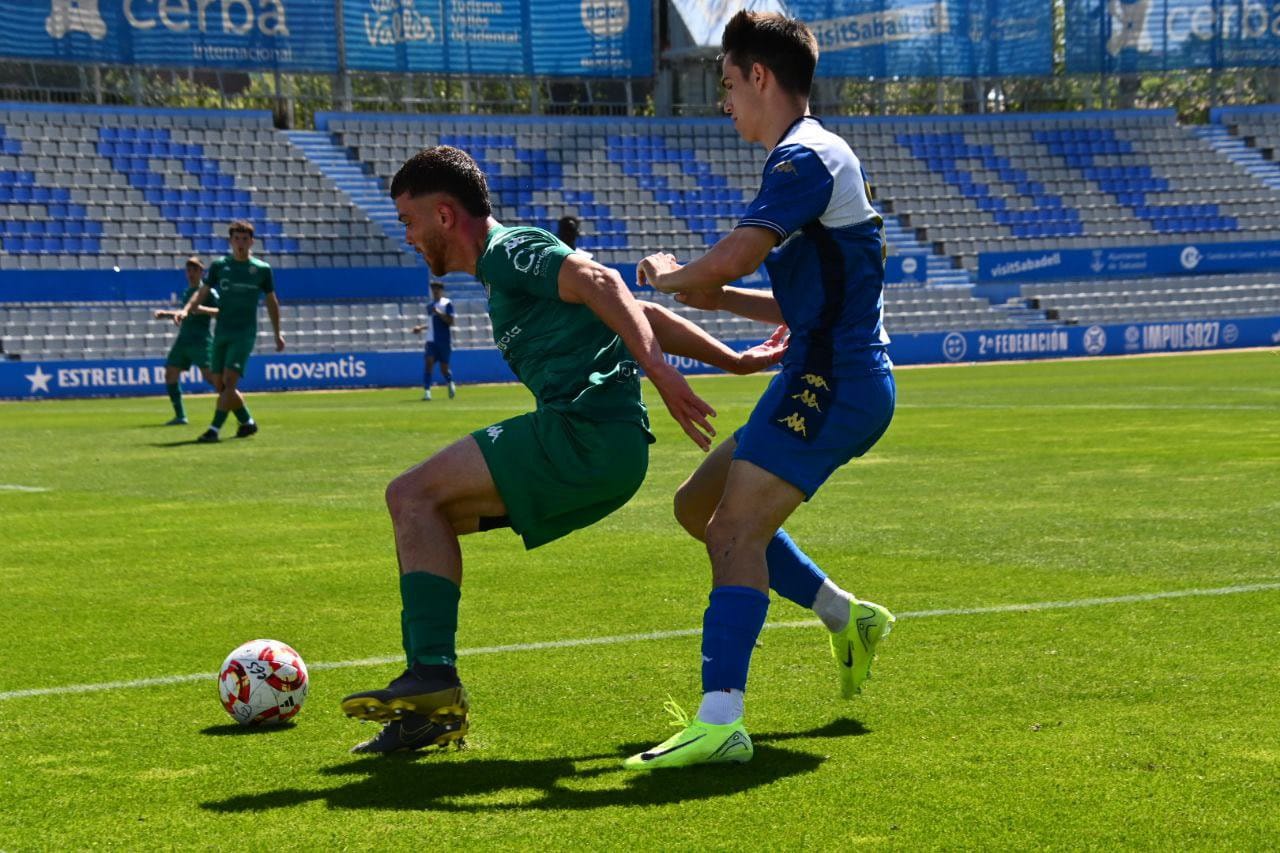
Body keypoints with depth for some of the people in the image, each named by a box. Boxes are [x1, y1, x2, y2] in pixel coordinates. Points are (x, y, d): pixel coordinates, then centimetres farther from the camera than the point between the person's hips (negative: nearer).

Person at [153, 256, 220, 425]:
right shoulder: (187, 292, 20)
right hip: (183, 340, 8)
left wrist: (203, 309, -28)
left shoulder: (208, 292, -3)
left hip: (201, 341, -8)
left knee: (211, 376, -17)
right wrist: (167, 314, 25)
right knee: (170, 375, 1)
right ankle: (180, 416, 6)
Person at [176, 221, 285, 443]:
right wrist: (186, 310, -16)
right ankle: (247, 422, 24)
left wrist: (277, 334, 15)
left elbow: (271, 302, 12)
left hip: (244, 333, -4)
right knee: (221, 385, 6)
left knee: (229, 381, -17)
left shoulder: (262, 269, 2)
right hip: (221, 331, 4)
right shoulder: (219, 265, 6)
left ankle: (214, 429, -18)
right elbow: (202, 292, 3)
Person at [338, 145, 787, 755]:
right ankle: (430, 705, 8)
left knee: (415, 495, -11)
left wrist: (656, 370, -31)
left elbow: (600, 282, -19)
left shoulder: (510, 252, -2)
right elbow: (642, 311, 26)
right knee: (421, 509, 13)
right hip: (604, 455, 10)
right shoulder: (505, 269, 27)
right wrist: (735, 362, 24)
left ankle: (434, 678, -18)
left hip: (589, 434, -10)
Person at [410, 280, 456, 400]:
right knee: (429, 362, -15)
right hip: (431, 340, 4)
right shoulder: (430, 306, 15)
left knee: (444, 368, 3)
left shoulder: (447, 303, -3)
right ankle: (427, 391, -17)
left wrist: (439, 313, -20)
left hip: (444, 341, -4)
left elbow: (450, 321, -11)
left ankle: (450, 383, 36)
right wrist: (421, 327, 13)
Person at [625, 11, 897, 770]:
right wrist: (716, 298, 15)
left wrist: (670, 274, -6)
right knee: (700, 507, 16)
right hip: (829, 378, 10)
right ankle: (846, 616, 21)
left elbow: (733, 256, -26)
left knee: (737, 528, -19)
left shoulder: (806, 157, -12)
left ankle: (721, 721, -28)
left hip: (833, 383, -10)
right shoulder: (810, 157, 21)